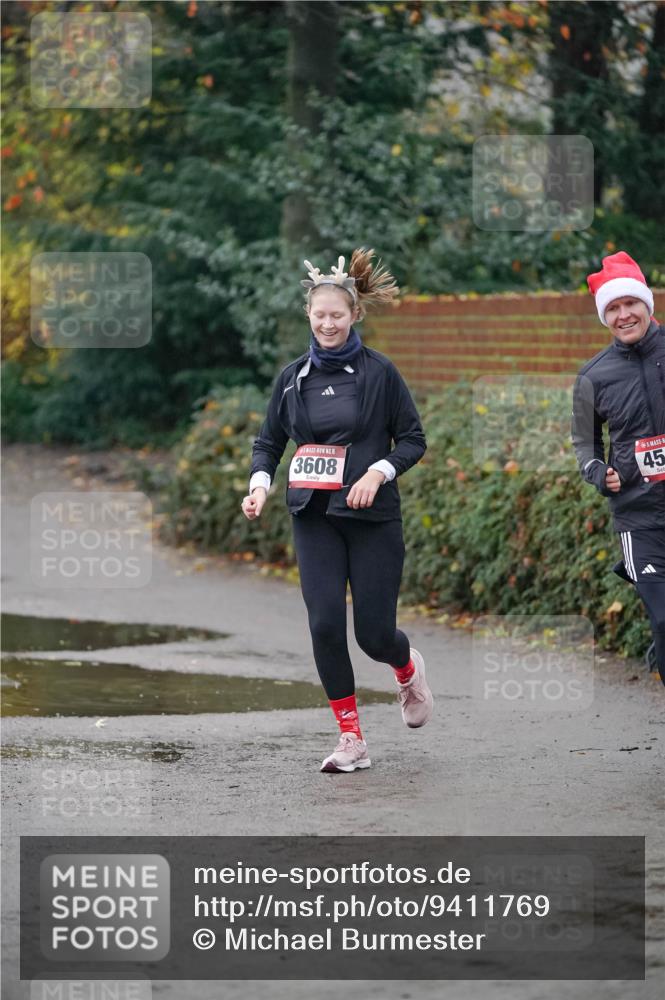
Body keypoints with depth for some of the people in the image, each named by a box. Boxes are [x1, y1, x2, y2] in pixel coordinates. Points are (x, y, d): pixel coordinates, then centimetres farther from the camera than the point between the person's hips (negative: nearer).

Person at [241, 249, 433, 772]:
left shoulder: (379, 372, -3)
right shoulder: (293, 377, 7)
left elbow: (413, 439, 1)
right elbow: (269, 441, 14)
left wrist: (378, 473, -16)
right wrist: (260, 483, -5)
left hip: (372, 516, -3)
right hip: (314, 517, 3)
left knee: (374, 632, -2)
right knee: (325, 625, -9)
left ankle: (408, 670, 36)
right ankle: (352, 741, 0)